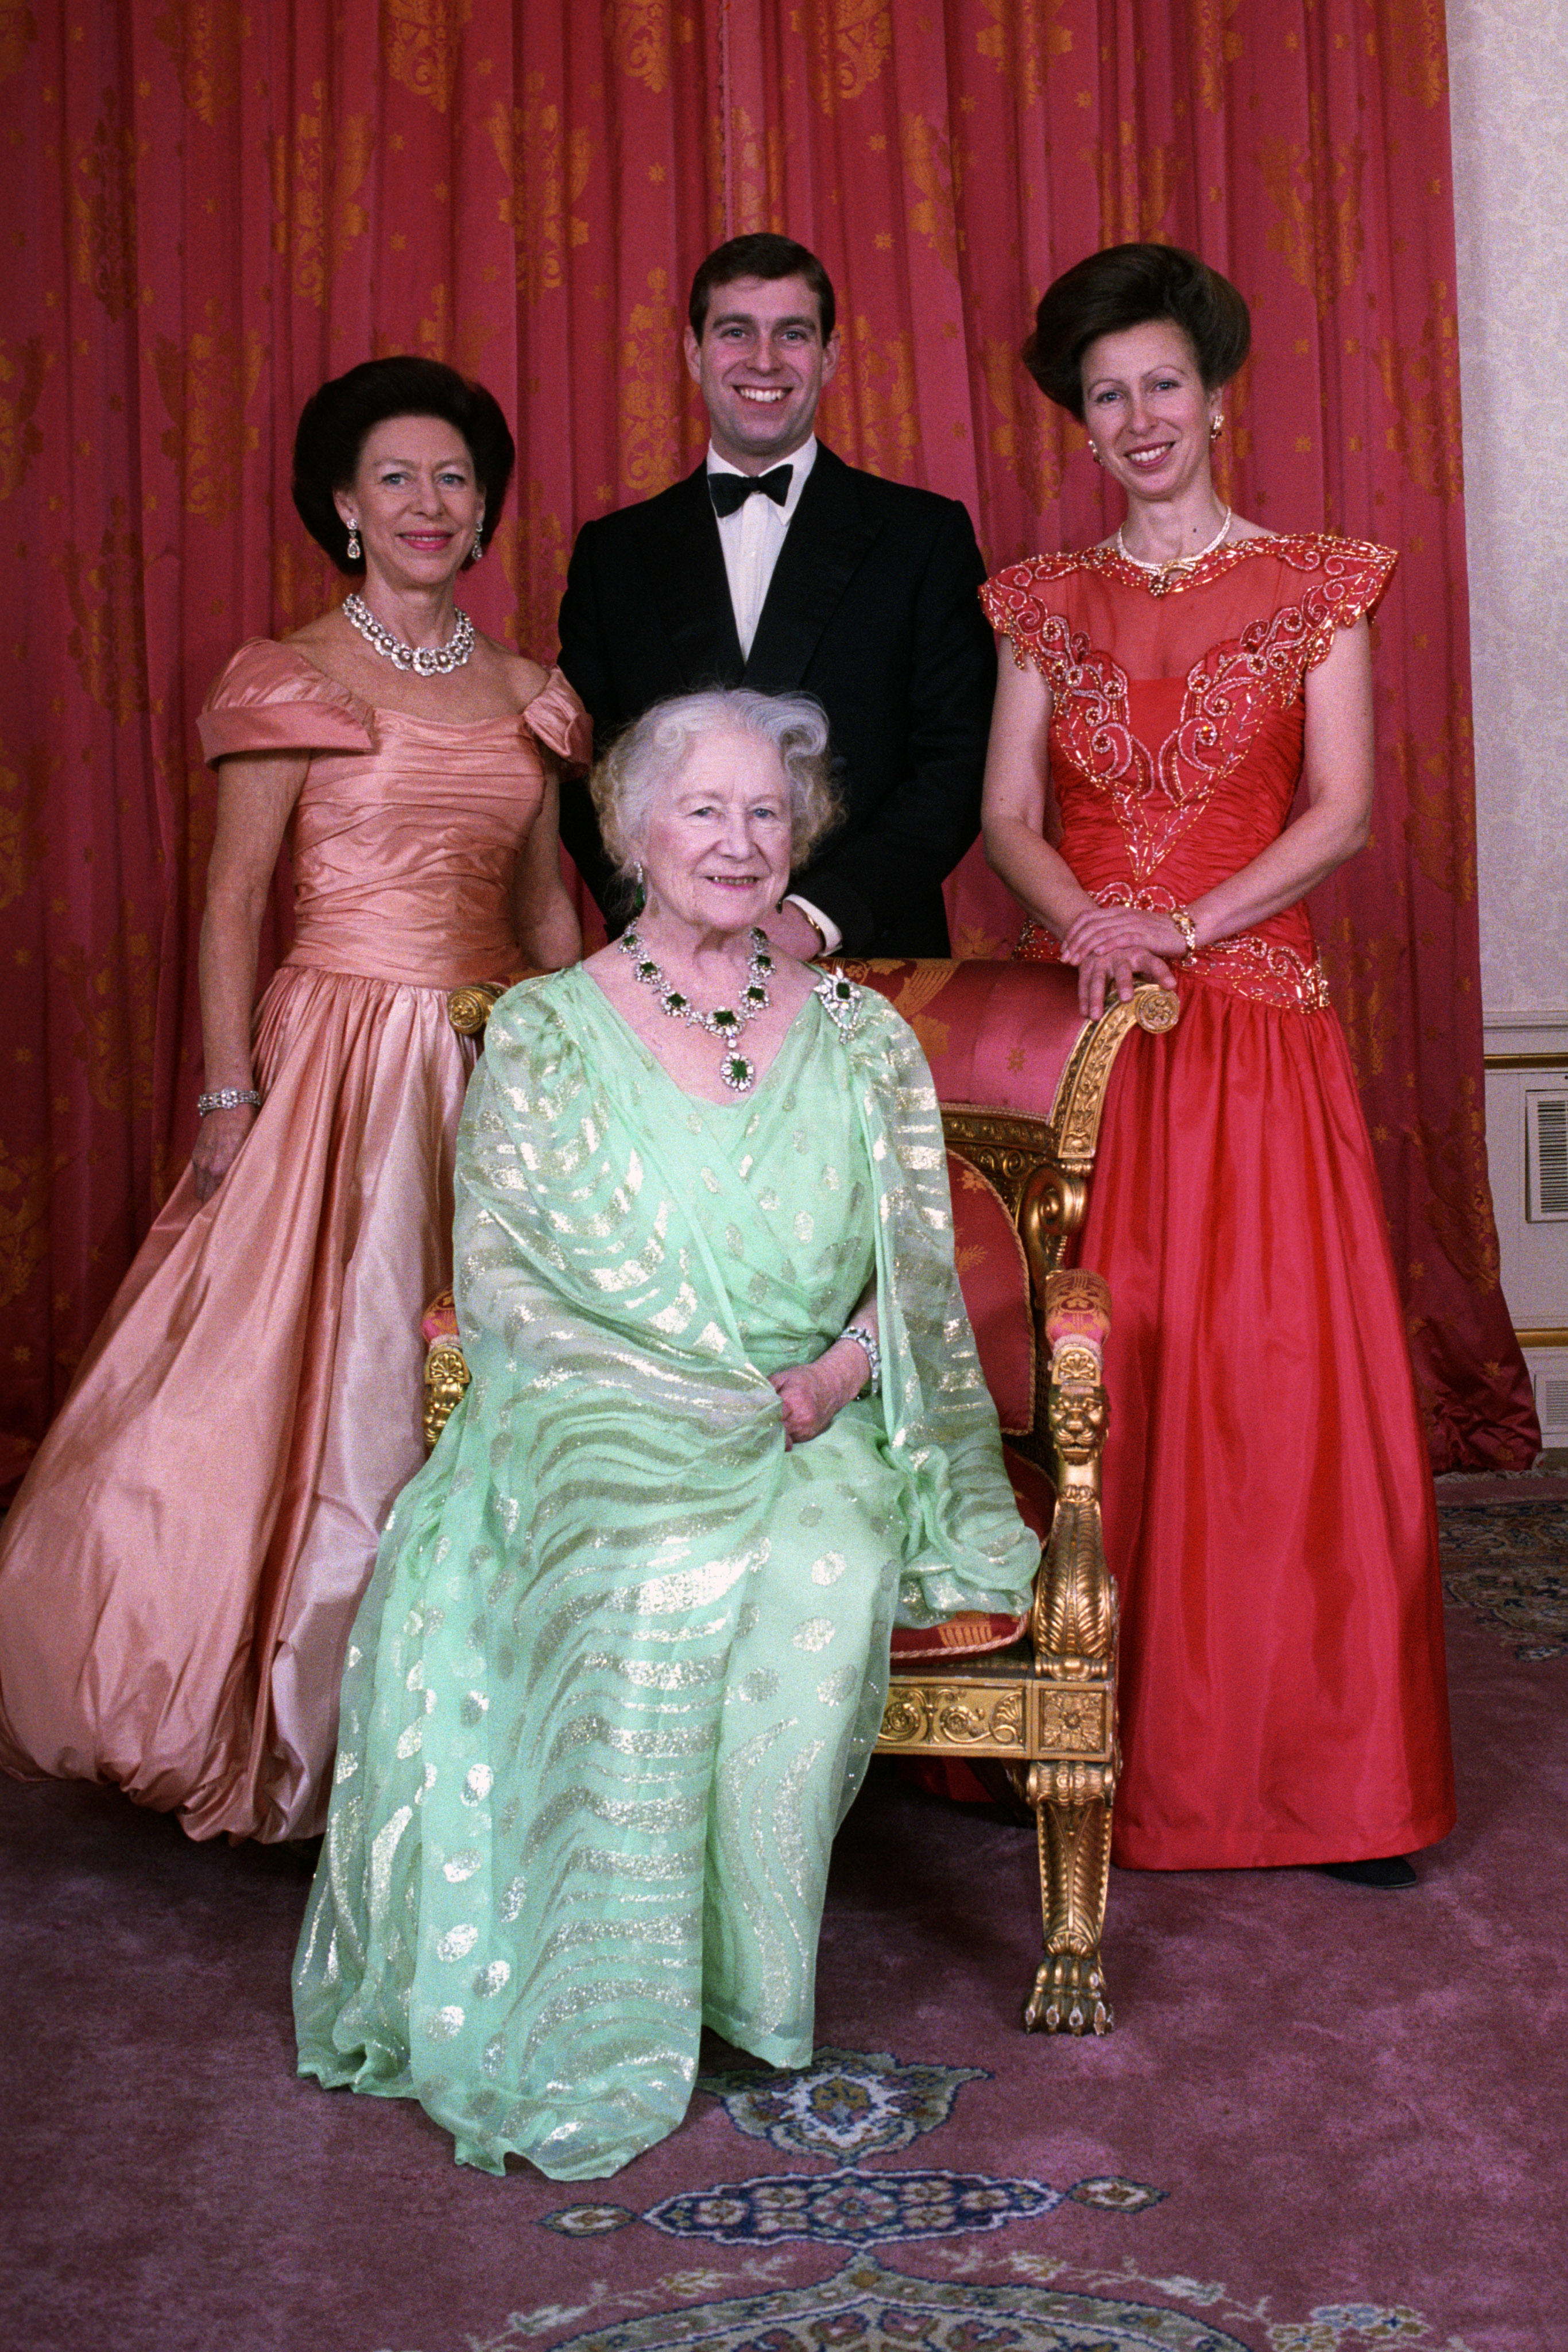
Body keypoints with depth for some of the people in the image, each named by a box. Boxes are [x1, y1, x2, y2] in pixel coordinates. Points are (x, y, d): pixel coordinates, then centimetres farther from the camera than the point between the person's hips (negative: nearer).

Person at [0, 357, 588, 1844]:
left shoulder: (527, 696, 13)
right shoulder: (288, 679, 0)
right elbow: (232, 906, -3)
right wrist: (230, 1097, -11)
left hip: (498, 1070, 4)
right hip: (341, 1062, -4)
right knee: (311, 1372, -4)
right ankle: (302, 1728, 11)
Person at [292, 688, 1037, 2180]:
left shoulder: (861, 1041, 12)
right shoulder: (544, 1035, 5)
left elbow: (918, 1269, 11)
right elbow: (503, 1287, -1)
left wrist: (840, 1370, -11)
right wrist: (698, 1397, -13)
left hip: (814, 1438, 2)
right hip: (591, 1432, -2)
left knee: (829, 1580, -31)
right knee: (659, 1583, -34)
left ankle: (749, 1987, -15)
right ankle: (600, 2041, -22)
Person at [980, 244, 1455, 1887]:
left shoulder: (1316, 582, 7)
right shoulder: (1042, 603, 14)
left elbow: (1343, 811, -1)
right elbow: (1008, 814, 6)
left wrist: (1183, 925, -14)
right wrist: (1084, 918, -13)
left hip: (1257, 1021, -2)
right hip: (1087, 1014, 2)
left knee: (1279, 1371, -5)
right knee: (1097, 1377, 0)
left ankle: (1315, 1761, 5)